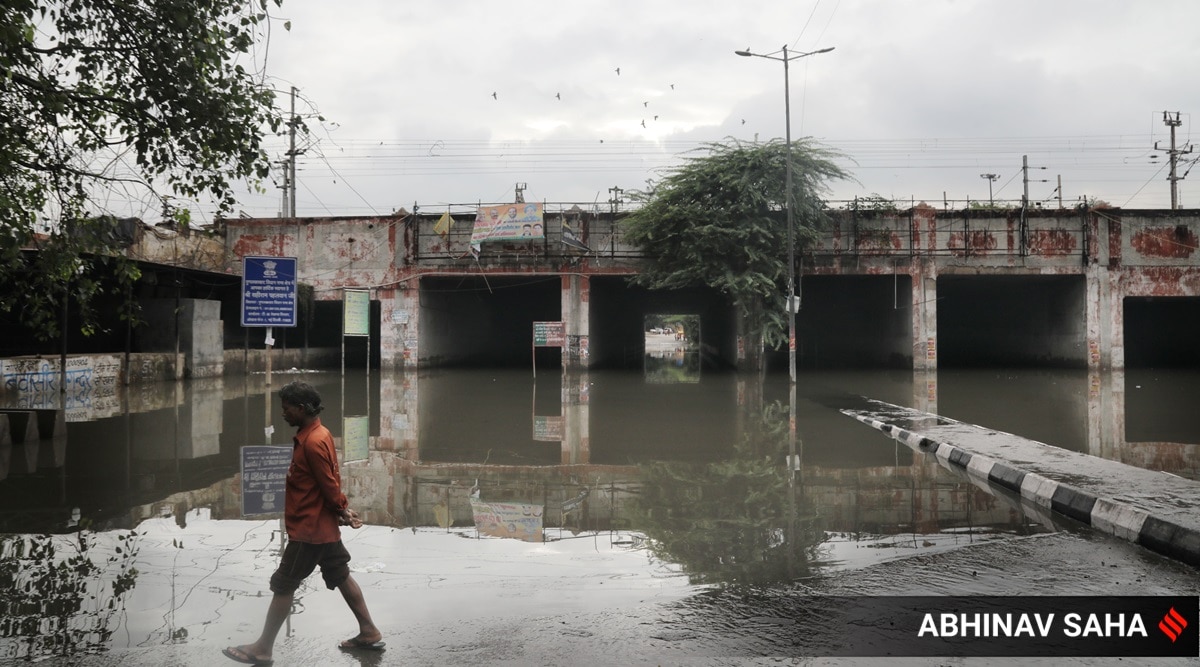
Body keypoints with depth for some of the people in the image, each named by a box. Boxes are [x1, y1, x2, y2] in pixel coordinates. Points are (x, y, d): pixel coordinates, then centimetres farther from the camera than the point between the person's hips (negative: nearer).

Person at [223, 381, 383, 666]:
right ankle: (369, 632, 23)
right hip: (323, 525, 10)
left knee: (282, 586, 2)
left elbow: (330, 485, -20)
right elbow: (330, 480, 12)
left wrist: (342, 511, -5)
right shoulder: (317, 434, 7)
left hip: (308, 528, -10)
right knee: (341, 576, 16)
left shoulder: (312, 443, -24)